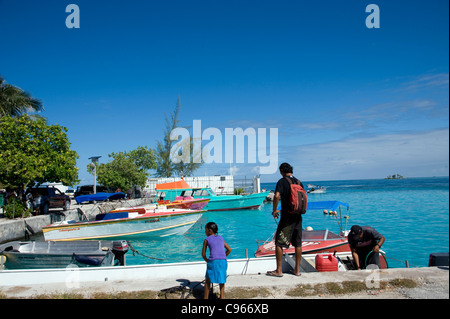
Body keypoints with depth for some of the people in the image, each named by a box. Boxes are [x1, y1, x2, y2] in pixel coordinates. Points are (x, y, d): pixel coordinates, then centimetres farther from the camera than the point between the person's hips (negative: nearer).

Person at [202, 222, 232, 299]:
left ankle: (206, 297, 15)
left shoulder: (207, 240, 7)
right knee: (221, 280, 20)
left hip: (213, 261, -3)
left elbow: (203, 254, 7)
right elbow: (229, 250, 21)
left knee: (208, 281, 13)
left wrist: (207, 261, 23)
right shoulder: (221, 238, 19)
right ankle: (222, 296, 18)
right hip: (223, 261, 3)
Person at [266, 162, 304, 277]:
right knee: (297, 243, 12)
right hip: (298, 216, 6)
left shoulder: (282, 181, -10)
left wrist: (274, 210, -12)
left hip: (287, 216, -6)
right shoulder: (299, 182, 9)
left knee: (279, 243, 2)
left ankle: (279, 270, 4)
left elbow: (277, 196, -25)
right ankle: (297, 270, 19)